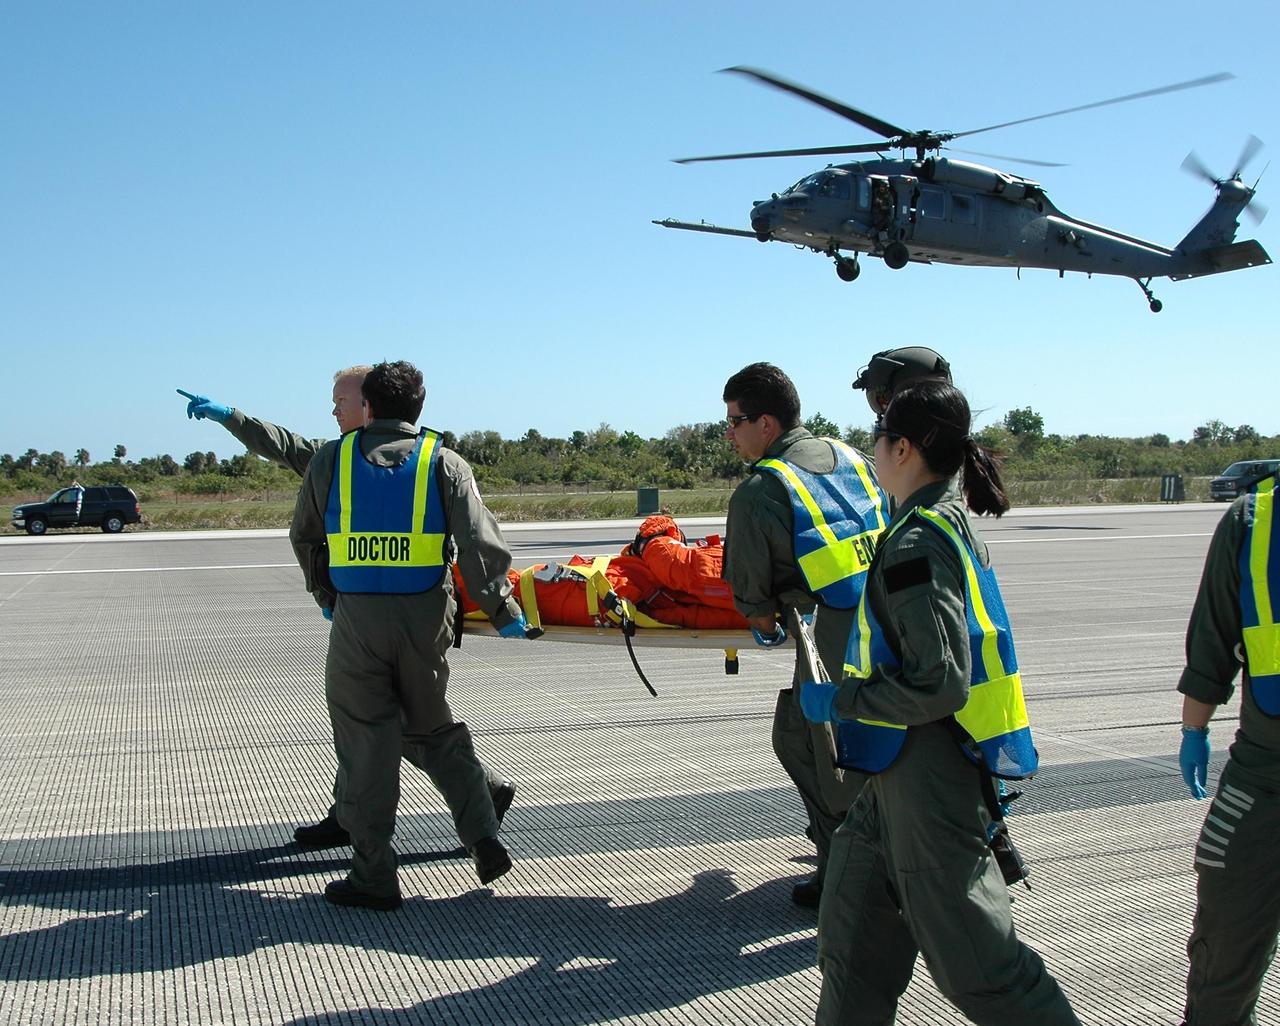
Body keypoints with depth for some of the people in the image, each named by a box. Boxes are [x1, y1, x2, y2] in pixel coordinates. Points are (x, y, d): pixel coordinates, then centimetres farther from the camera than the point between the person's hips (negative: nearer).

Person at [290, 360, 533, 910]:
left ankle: (373, 877, 10)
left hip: (356, 618, -1)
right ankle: (483, 838, 12)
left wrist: (325, 595, 33)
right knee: (435, 731, 19)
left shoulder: (331, 460, 9)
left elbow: (304, 538, 19)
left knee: (366, 744, 6)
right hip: (424, 619, 1)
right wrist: (503, 612, 4)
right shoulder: (445, 463, 5)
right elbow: (481, 544, -5)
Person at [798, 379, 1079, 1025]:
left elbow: (939, 683, -26)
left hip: (927, 778, -10)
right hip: (901, 772, 10)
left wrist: (840, 700, -15)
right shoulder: (952, 521, 10)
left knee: (970, 957, 1)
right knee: (853, 934, 16)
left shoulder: (917, 544, -20)